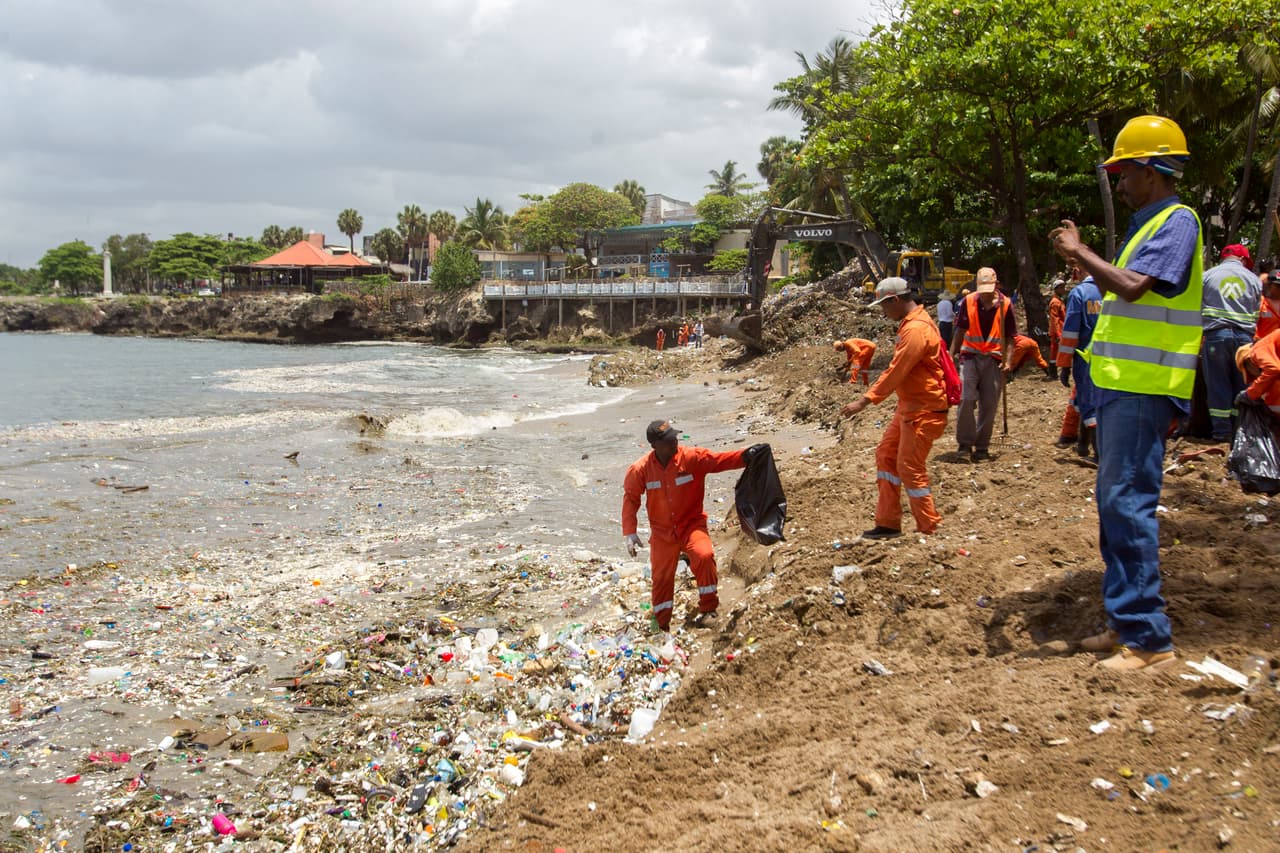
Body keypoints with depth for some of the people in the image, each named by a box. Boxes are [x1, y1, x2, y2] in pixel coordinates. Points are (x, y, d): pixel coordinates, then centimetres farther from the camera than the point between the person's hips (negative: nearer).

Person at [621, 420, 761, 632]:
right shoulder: (640, 469, -11)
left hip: (691, 524, -1)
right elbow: (630, 498, -2)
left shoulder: (692, 458, -15)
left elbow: (719, 460, -25)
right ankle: (662, 627, 26)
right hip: (662, 531, 1)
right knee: (661, 576, 5)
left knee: (704, 555, -29)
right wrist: (630, 533, -8)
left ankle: (708, 606, -9)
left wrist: (744, 456, -44)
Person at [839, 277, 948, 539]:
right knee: (886, 455, 12)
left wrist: (865, 401, -23)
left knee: (910, 468, -4)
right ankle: (888, 524, 18)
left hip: (924, 410, -11)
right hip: (909, 407, 11)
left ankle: (930, 531, 8)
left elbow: (895, 372, -24)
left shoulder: (916, 330, -21)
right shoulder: (912, 323, 12)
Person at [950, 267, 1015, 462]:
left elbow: (1010, 337, 0)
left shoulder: (1005, 305, -3)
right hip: (970, 356, 0)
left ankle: (982, 447, 13)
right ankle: (965, 443, -2)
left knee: (989, 405, 2)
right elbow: (960, 332, 7)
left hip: (994, 359, 0)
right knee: (966, 399, -15)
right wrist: (951, 355, 2)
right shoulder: (968, 302, -1)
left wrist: (1008, 360, -12)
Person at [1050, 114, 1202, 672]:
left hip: (1144, 389, -10)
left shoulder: (1177, 221, -10)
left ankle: (1149, 638, -8)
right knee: (1114, 502, 13)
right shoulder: (1148, 224, 20)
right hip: (1119, 383, 10)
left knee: (1127, 502, -12)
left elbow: (1132, 287, -22)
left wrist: (1080, 251, -12)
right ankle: (1126, 622, 21)